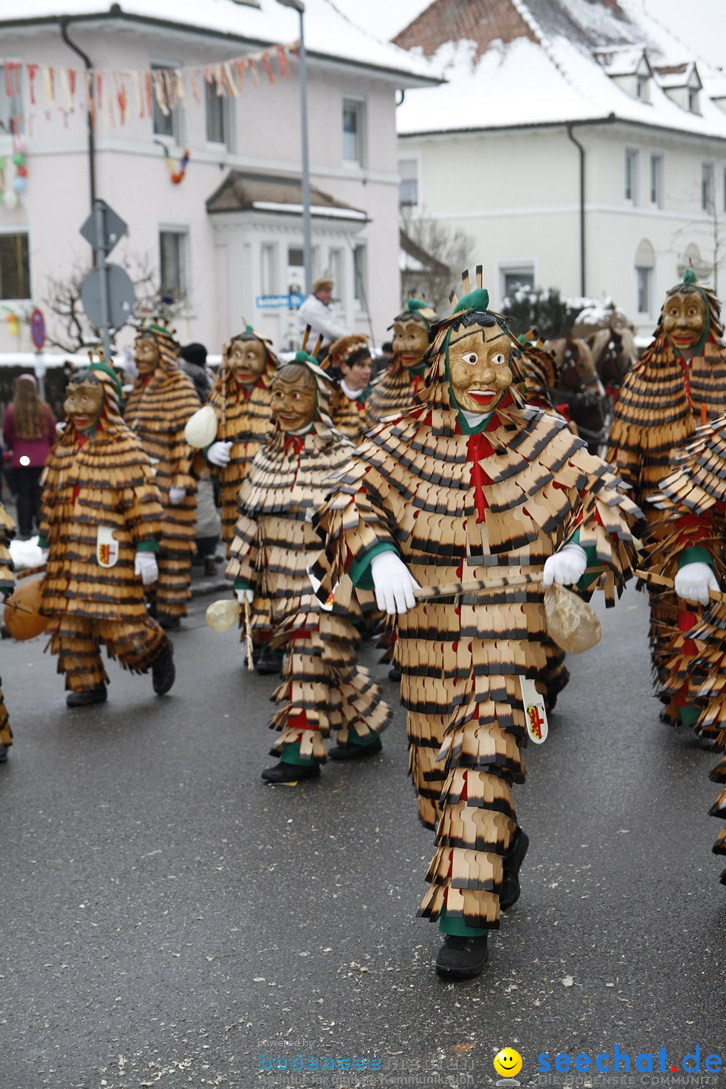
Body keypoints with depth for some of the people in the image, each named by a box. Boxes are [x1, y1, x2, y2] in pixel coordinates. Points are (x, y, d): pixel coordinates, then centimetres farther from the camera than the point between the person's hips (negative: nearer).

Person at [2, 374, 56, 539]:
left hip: (20, 458, -1)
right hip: (42, 458, 1)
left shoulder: (11, 410, -10)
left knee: (23, 494, 6)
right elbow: (53, 433, 3)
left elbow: (7, 435, 1)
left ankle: (25, 530, 5)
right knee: (41, 493, 8)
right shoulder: (44, 408, -7)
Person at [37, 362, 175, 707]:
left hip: (110, 553, -6)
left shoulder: (125, 447, -6)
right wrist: (44, 546, 19)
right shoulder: (63, 449, 14)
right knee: (70, 621, 5)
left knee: (119, 623, -7)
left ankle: (159, 652, 22)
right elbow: (50, 500, 20)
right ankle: (87, 683, 19)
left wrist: (147, 550, -13)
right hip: (68, 555, 6)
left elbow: (144, 502, -9)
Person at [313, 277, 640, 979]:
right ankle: (504, 843, 43)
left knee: (484, 761, -14)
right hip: (427, 632, 2)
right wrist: (378, 556, -27)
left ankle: (466, 923, -7)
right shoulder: (404, 440, 1)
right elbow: (351, 499, -7)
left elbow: (605, 492, 5)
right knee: (435, 776, 11)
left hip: (509, 628, -2)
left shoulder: (541, 438, 1)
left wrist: (580, 552, -16)